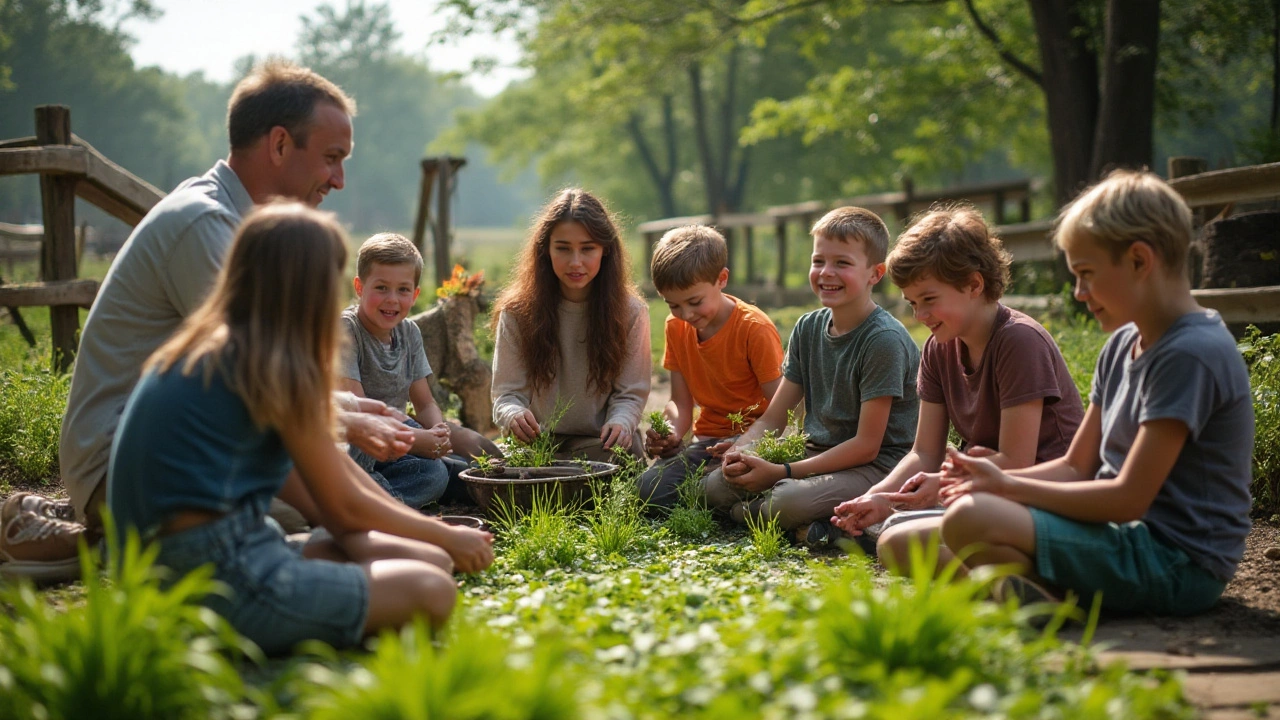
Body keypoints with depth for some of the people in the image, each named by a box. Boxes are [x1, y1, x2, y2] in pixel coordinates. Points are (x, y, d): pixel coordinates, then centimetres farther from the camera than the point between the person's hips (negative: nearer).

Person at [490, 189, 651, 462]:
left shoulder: (630, 312, -1)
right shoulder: (517, 312, -2)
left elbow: (630, 394, 3)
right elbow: (507, 393, -2)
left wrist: (620, 423, -21)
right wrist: (515, 415, -26)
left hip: (600, 441, 1)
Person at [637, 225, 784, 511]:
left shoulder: (754, 328, -13)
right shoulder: (676, 327, 6)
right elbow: (680, 402, 8)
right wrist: (671, 432, -15)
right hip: (706, 440, 5)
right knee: (649, 489, -23)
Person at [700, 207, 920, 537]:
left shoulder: (885, 340, -15)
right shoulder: (808, 328, 8)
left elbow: (866, 446, -17)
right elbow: (773, 418, 9)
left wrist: (782, 471, -19)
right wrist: (741, 450, -13)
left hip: (878, 466, -8)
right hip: (817, 455, 8)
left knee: (790, 502, -36)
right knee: (714, 485, -9)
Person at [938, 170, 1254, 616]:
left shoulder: (1192, 354, -17)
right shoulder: (1122, 346, 13)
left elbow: (1129, 498, -20)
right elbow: (1077, 467, 15)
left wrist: (1009, 486, -12)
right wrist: (998, 479, -4)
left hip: (1175, 563, -10)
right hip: (1126, 536, 10)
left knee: (970, 520, -30)